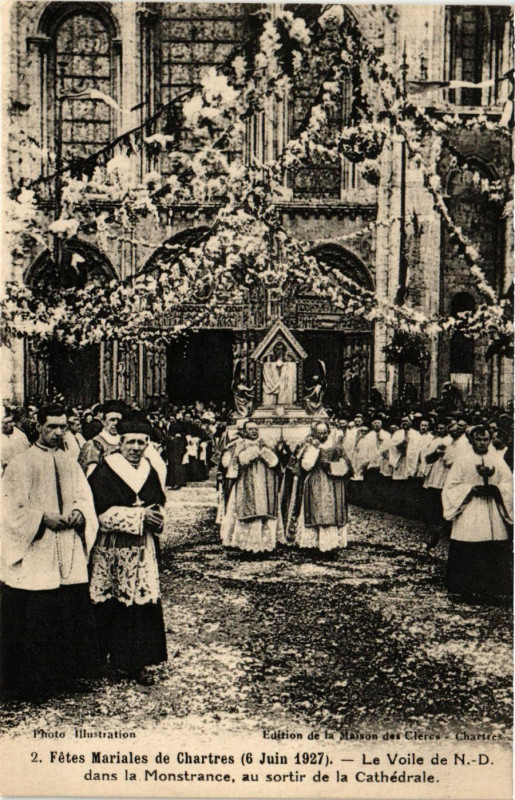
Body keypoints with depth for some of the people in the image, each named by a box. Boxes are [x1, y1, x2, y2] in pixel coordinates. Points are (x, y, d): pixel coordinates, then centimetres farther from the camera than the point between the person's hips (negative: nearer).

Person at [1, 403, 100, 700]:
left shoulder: (71, 463, 13)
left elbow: (85, 497, 12)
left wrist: (79, 512, -9)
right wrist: (43, 517, -18)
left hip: (71, 557, 5)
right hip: (34, 558, -4)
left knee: (73, 613, 7)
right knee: (35, 618, -1)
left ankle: (67, 671, 22)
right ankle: (33, 682, 13)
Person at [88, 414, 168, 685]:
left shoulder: (149, 471, 9)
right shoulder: (105, 472, -9)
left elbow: (160, 503, 16)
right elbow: (103, 513, -15)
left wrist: (157, 515, -7)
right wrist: (139, 515, -17)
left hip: (143, 549, 5)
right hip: (112, 549, -5)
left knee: (146, 601, 2)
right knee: (115, 606, 2)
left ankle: (138, 660, 13)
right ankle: (114, 655, 20)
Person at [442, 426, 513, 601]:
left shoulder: (497, 459, 6)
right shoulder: (463, 459, -1)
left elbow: (509, 482, 7)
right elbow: (451, 485, -1)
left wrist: (496, 488, -13)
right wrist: (471, 489, -14)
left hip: (493, 513, 2)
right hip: (469, 512, -2)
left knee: (494, 552, -1)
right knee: (466, 553, -3)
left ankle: (488, 587, 10)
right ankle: (465, 587, 10)